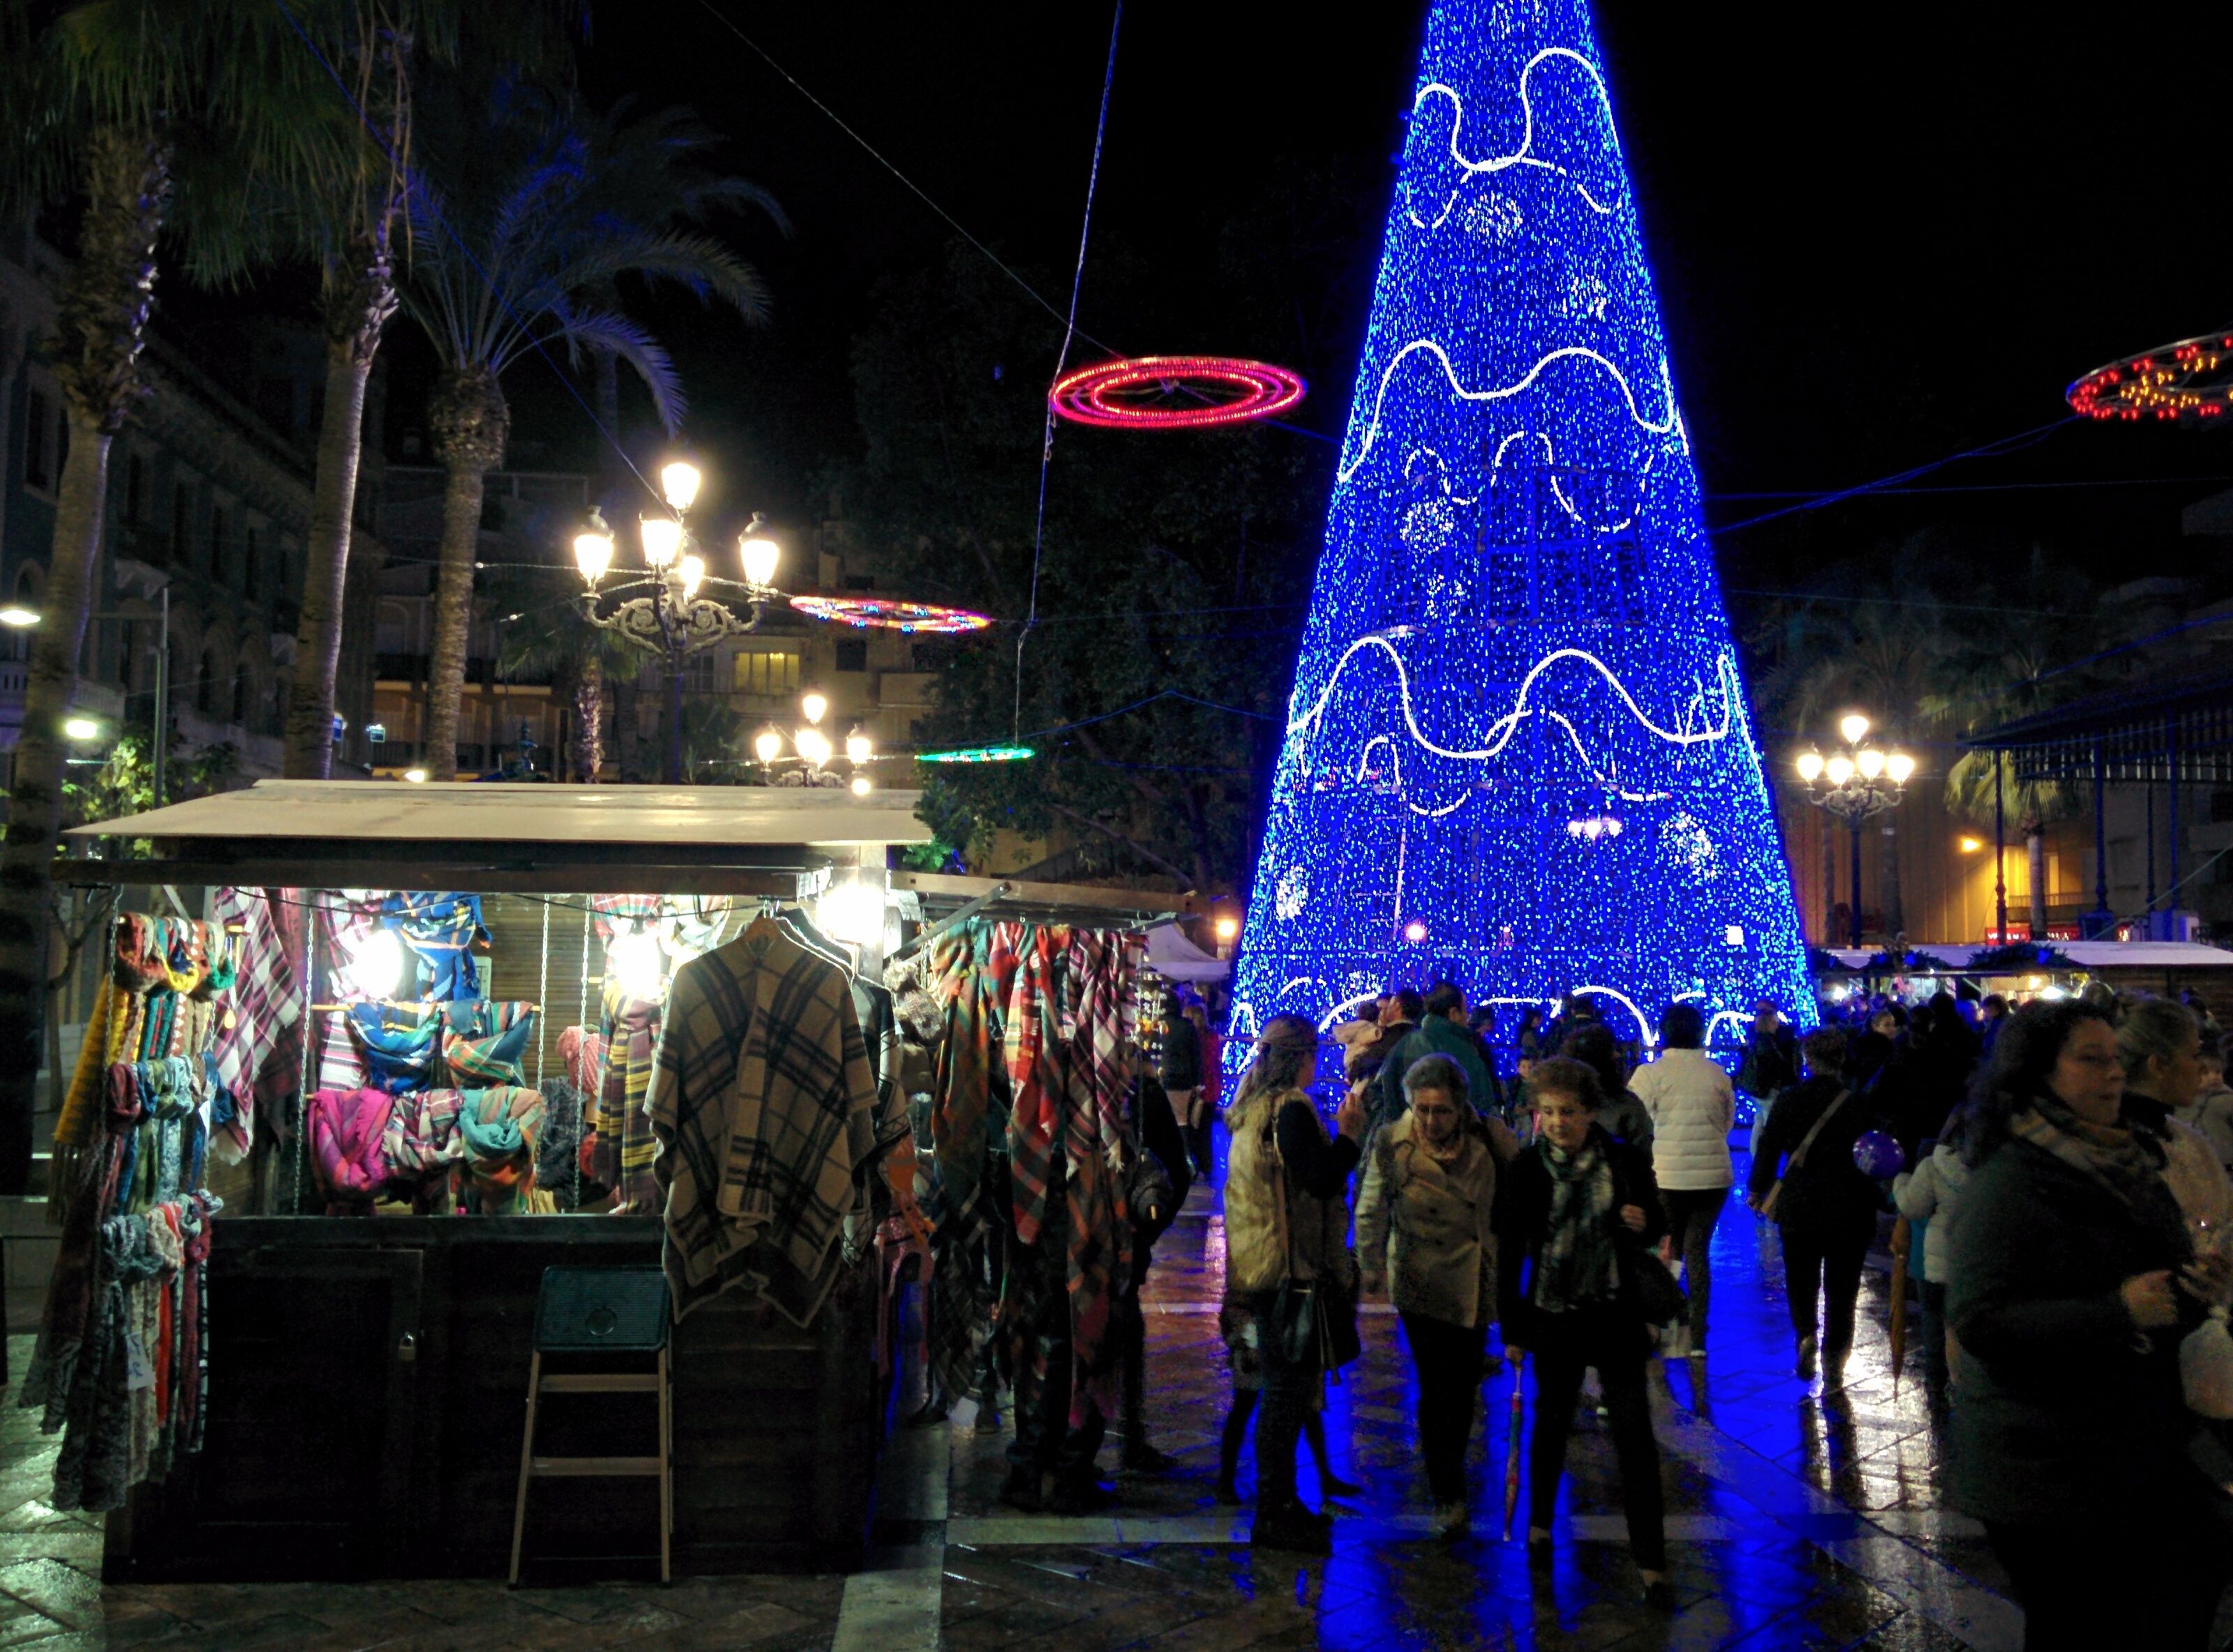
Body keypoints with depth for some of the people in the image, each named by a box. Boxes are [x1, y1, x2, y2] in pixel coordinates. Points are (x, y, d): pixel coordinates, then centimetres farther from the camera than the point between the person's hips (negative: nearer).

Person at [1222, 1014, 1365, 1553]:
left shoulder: (1251, 1110, 13)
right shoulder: (1291, 1110, -16)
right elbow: (1321, 1181, -20)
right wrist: (1348, 1133, -10)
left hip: (1258, 1267, 10)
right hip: (1290, 1267, -10)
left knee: (1283, 1387, 17)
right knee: (1289, 1390, -3)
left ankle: (1277, 1504, 26)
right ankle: (1275, 1513, 3)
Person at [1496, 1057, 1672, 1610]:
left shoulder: (1625, 1162, -7)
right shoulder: (1526, 1171, -8)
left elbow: (1653, 1229, 7)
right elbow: (1510, 1253, -3)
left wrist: (1641, 1226, -17)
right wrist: (1511, 1329, -2)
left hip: (1616, 1315, 0)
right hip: (1554, 1316, 0)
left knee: (1635, 1434, -1)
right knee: (1551, 1421, 16)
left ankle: (1651, 1560, 7)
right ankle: (1540, 1521, 38)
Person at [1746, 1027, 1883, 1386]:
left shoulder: (1790, 1099, -5)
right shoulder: (1859, 1103, -7)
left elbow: (1769, 1149, -3)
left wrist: (1757, 1189, 11)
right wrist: (1874, 1200, 13)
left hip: (1799, 1205, 0)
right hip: (1850, 1209, 0)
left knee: (1800, 1279, 18)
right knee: (1841, 1288, 10)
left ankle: (1805, 1334, -5)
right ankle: (1834, 1365, 11)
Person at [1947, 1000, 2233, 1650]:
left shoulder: (2130, 1165, 8)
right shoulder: (2008, 1181, -16)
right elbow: (1978, 1320, -23)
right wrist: (2117, 1311, -26)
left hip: (2141, 1448, 7)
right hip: (2044, 1469, -7)